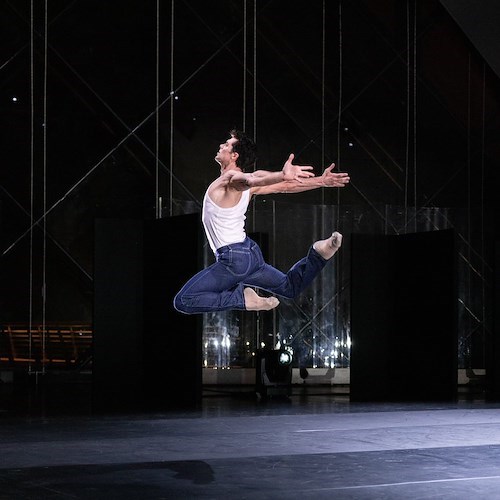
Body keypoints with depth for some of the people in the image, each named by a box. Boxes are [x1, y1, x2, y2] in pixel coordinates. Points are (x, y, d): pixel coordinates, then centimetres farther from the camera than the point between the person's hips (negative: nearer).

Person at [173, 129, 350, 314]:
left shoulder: (230, 178, -15)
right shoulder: (247, 186, 8)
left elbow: (253, 178, -35)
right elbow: (286, 187, 6)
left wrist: (282, 174, -55)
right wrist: (321, 181, 13)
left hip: (233, 260, -9)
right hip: (251, 252, 9)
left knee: (182, 302, -13)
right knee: (291, 288, 26)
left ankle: (241, 298, -19)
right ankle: (318, 254, 2)